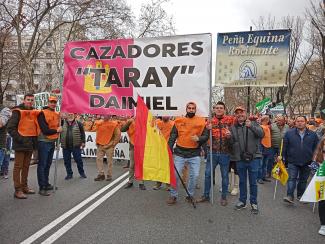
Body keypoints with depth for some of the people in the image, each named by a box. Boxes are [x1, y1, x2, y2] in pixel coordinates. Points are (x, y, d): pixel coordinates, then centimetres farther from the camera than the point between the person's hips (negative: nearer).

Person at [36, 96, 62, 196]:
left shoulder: (57, 114, 11)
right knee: (42, 165, -3)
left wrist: (56, 137, 3)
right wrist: (56, 130, -8)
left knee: (48, 164, 15)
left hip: (52, 142, 7)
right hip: (44, 142, -7)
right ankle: (42, 188, 2)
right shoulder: (42, 114, -11)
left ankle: (46, 184, 27)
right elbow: (45, 130, -18)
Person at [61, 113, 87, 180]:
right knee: (67, 161, 8)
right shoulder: (63, 123, 6)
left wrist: (83, 142, -1)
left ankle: (82, 173, 17)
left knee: (78, 160, 3)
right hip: (65, 146, 2)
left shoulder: (78, 123, 2)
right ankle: (69, 174, 21)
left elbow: (82, 133, 2)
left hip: (76, 146, -2)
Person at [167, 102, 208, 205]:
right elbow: (173, 136, 3)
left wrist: (199, 138, -17)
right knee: (175, 174, 1)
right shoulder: (179, 121, 3)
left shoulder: (201, 121, 2)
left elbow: (206, 136, 4)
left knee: (194, 175, 3)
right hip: (180, 153, 0)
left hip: (195, 154, 0)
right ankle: (173, 196, 18)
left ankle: (190, 195, 24)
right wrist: (169, 149, -5)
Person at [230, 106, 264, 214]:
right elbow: (231, 143, 4)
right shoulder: (233, 127, 7)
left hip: (253, 158, -2)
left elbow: (261, 134, -15)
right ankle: (242, 201, 31)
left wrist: (251, 126, -30)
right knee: (242, 181, 15)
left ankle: (254, 203, 24)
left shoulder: (253, 124, 1)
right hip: (240, 159, 2)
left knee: (253, 182, 7)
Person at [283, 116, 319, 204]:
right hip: (293, 161, -2)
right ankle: (290, 196, -5)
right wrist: (285, 159, 0)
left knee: (303, 180, 13)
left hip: (306, 162, 2)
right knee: (292, 178, -6)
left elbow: (316, 148, 7)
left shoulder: (313, 134, 4)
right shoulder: (289, 133, -1)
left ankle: (300, 196, 27)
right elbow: (285, 147, 2)